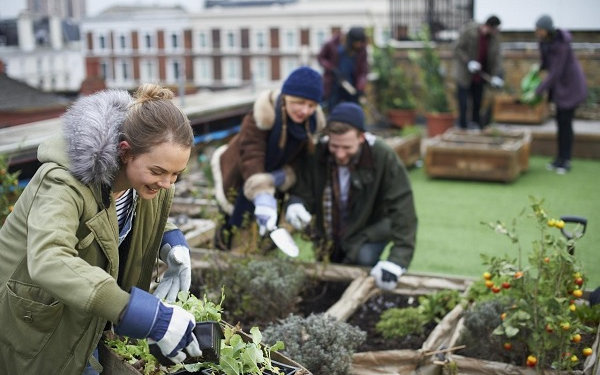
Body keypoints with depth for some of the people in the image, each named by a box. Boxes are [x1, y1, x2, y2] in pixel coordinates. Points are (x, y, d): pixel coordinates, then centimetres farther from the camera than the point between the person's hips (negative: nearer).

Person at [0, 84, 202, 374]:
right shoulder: (65, 183, -32)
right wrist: (151, 317, -55)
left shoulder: (146, 179, -10)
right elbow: (48, 263, -49)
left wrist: (172, 243, -13)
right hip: (29, 326, -6)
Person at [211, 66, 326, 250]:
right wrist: (261, 194, -57)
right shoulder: (263, 113, -33)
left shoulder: (313, 122, -13)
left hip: (275, 183, 5)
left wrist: (285, 175, -32)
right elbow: (251, 155, -43)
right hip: (239, 181, -5)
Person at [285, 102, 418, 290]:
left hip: (369, 233, -3)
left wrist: (397, 260, -40)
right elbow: (302, 193, -13)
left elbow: (402, 210, -30)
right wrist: (295, 205, -40)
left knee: (364, 258, -29)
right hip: (329, 235, 3)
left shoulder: (384, 158, -28)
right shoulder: (316, 154, -20)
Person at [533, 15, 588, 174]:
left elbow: (555, 73, -28)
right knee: (560, 121, 10)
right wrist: (539, 67, -8)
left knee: (565, 122, -5)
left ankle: (566, 160, 5)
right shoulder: (544, 41, -4)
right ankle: (560, 157, 19)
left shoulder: (561, 44, -29)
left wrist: (537, 92, -26)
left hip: (570, 85, -8)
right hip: (560, 84, 8)